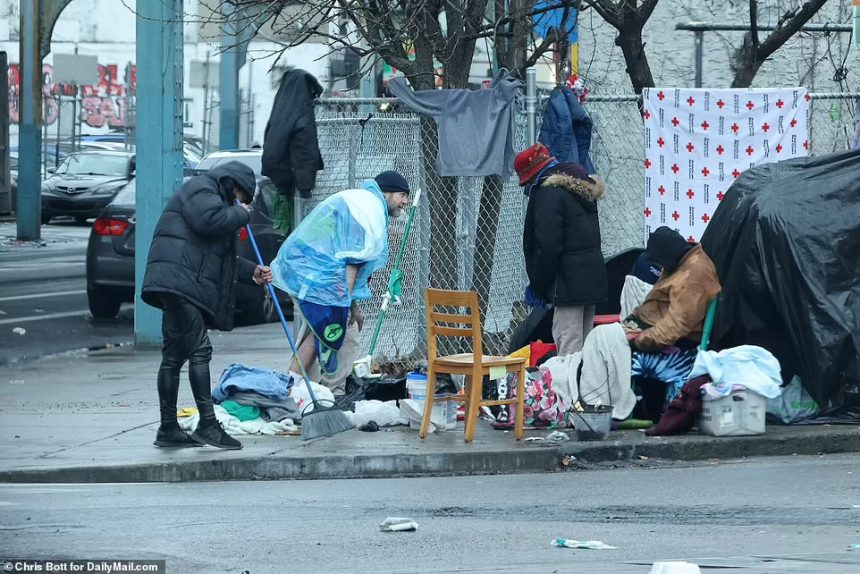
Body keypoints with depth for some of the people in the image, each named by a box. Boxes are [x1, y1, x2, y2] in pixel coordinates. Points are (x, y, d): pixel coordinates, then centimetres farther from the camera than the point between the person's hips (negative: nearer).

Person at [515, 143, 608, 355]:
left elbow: (548, 245, -19)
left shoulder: (550, 192, -13)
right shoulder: (582, 187, 17)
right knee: (583, 343, 14)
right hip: (593, 278, 10)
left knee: (568, 345, -10)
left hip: (569, 282, -10)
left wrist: (538, 284, -7)